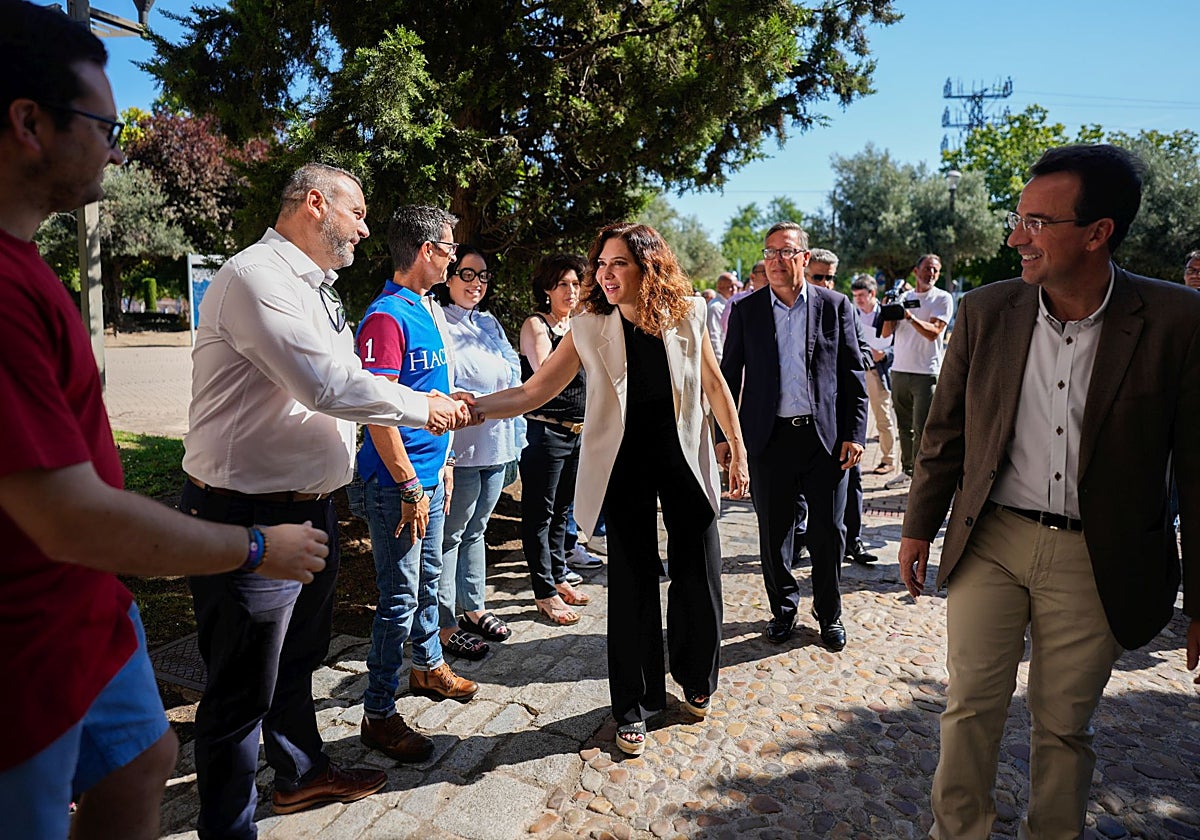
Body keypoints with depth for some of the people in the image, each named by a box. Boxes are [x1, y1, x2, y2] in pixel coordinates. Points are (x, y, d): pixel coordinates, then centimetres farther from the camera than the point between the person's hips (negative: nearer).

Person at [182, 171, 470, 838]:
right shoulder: (256, 278, -19)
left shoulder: (314, 287, 14)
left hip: (311, 507, 10)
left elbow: (336, 387, 17)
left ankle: (303, 772, 47)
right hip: (250, 519, -10)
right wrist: (423, 408, -13)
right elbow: (330, 385, -28)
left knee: (299, 660, 26)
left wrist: (432, 404, 6)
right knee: (243, 691, 6)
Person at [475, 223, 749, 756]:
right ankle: (634, 707, 23)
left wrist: (738, 449, 6)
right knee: (632, 584, 3)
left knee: (699, 575, 7)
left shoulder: (686, 314, -5)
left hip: (685, 458, 1)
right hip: (625, 466, -1)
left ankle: (695, 679, 35)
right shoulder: (590, 329, -8)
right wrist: (470, 408, -26)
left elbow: (714, 385, 5)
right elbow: (532, 392, -11)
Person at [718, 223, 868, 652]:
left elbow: (853, 373, 4)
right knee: (773, 532, 9)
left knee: (829, 532, 7)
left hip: (826, 437, 0)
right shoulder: (746, 311, 4)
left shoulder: (835, 306, 4)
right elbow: (730, 376, 6)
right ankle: (783, 608, 30)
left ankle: (829, 613, 28)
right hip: (769, 438, 1)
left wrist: (854, 433, -3)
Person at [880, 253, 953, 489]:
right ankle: (907, 471, 19)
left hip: (927, 373, -4)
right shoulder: (903, 297, 13)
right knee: (904, 426, 10)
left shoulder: (943, 298, 2)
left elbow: (933, 332, -11)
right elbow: (886, 333, 7)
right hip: (899, 371, 4)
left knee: (922, 428, -7)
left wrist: (910, 316, -24)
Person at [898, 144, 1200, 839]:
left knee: (1066, 726, 15)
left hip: (1095, 559, -1)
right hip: (990, 541, 2)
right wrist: (920, 527, 9)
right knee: (972, 708, 11)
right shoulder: (986, 311, -3)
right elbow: (946, 431, 5)